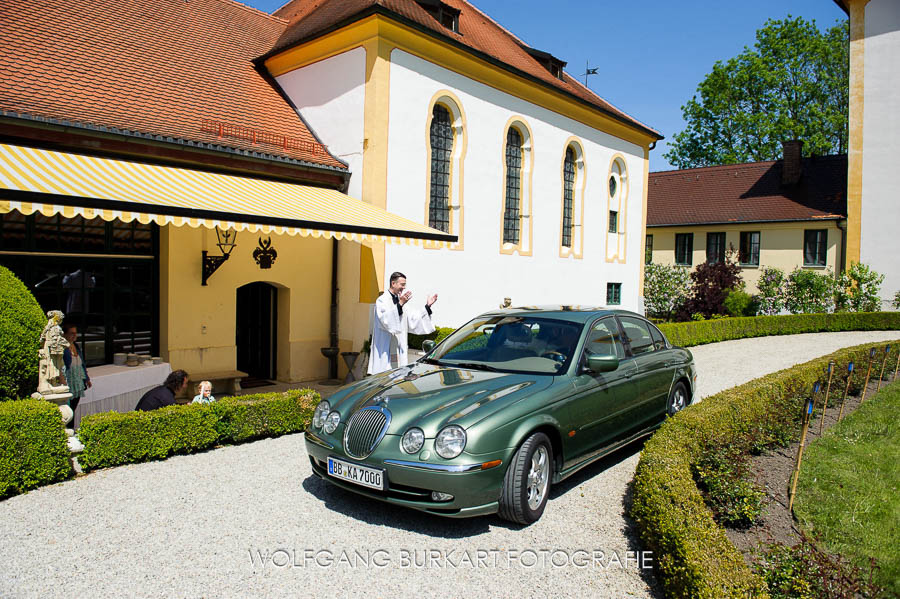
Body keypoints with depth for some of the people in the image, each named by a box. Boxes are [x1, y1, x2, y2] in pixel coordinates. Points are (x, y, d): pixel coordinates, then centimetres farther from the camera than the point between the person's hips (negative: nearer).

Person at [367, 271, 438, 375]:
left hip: (399, 349, 7)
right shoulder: (382, 300, -7)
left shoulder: (402, 301, 15)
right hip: (385, 350, -7)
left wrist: (427, 306, 2)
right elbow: (385, 319, -23)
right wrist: (400, 305, -32)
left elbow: (414, 319, 11)